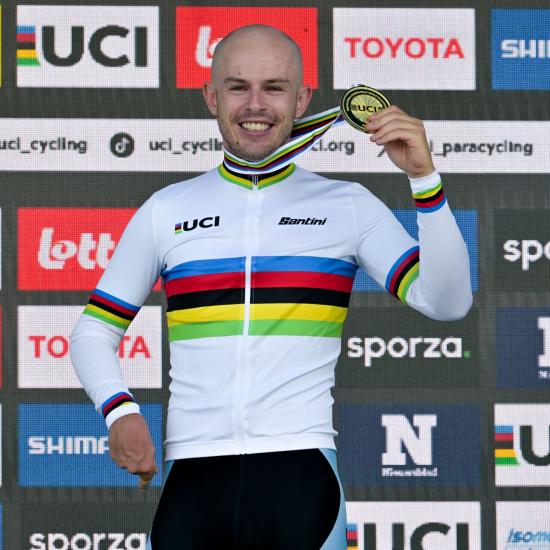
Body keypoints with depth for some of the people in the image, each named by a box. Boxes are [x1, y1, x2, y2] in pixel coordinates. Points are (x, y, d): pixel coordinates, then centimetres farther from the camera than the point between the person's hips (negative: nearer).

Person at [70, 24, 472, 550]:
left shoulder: (348, 206, 8)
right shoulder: (166, 210, 11)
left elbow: (445, 302, -3)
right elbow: (95, 328, 17)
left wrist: (424, 176, -13)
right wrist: (119, 411, -3)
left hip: (301, 472, -1)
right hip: (192, 479, 1)